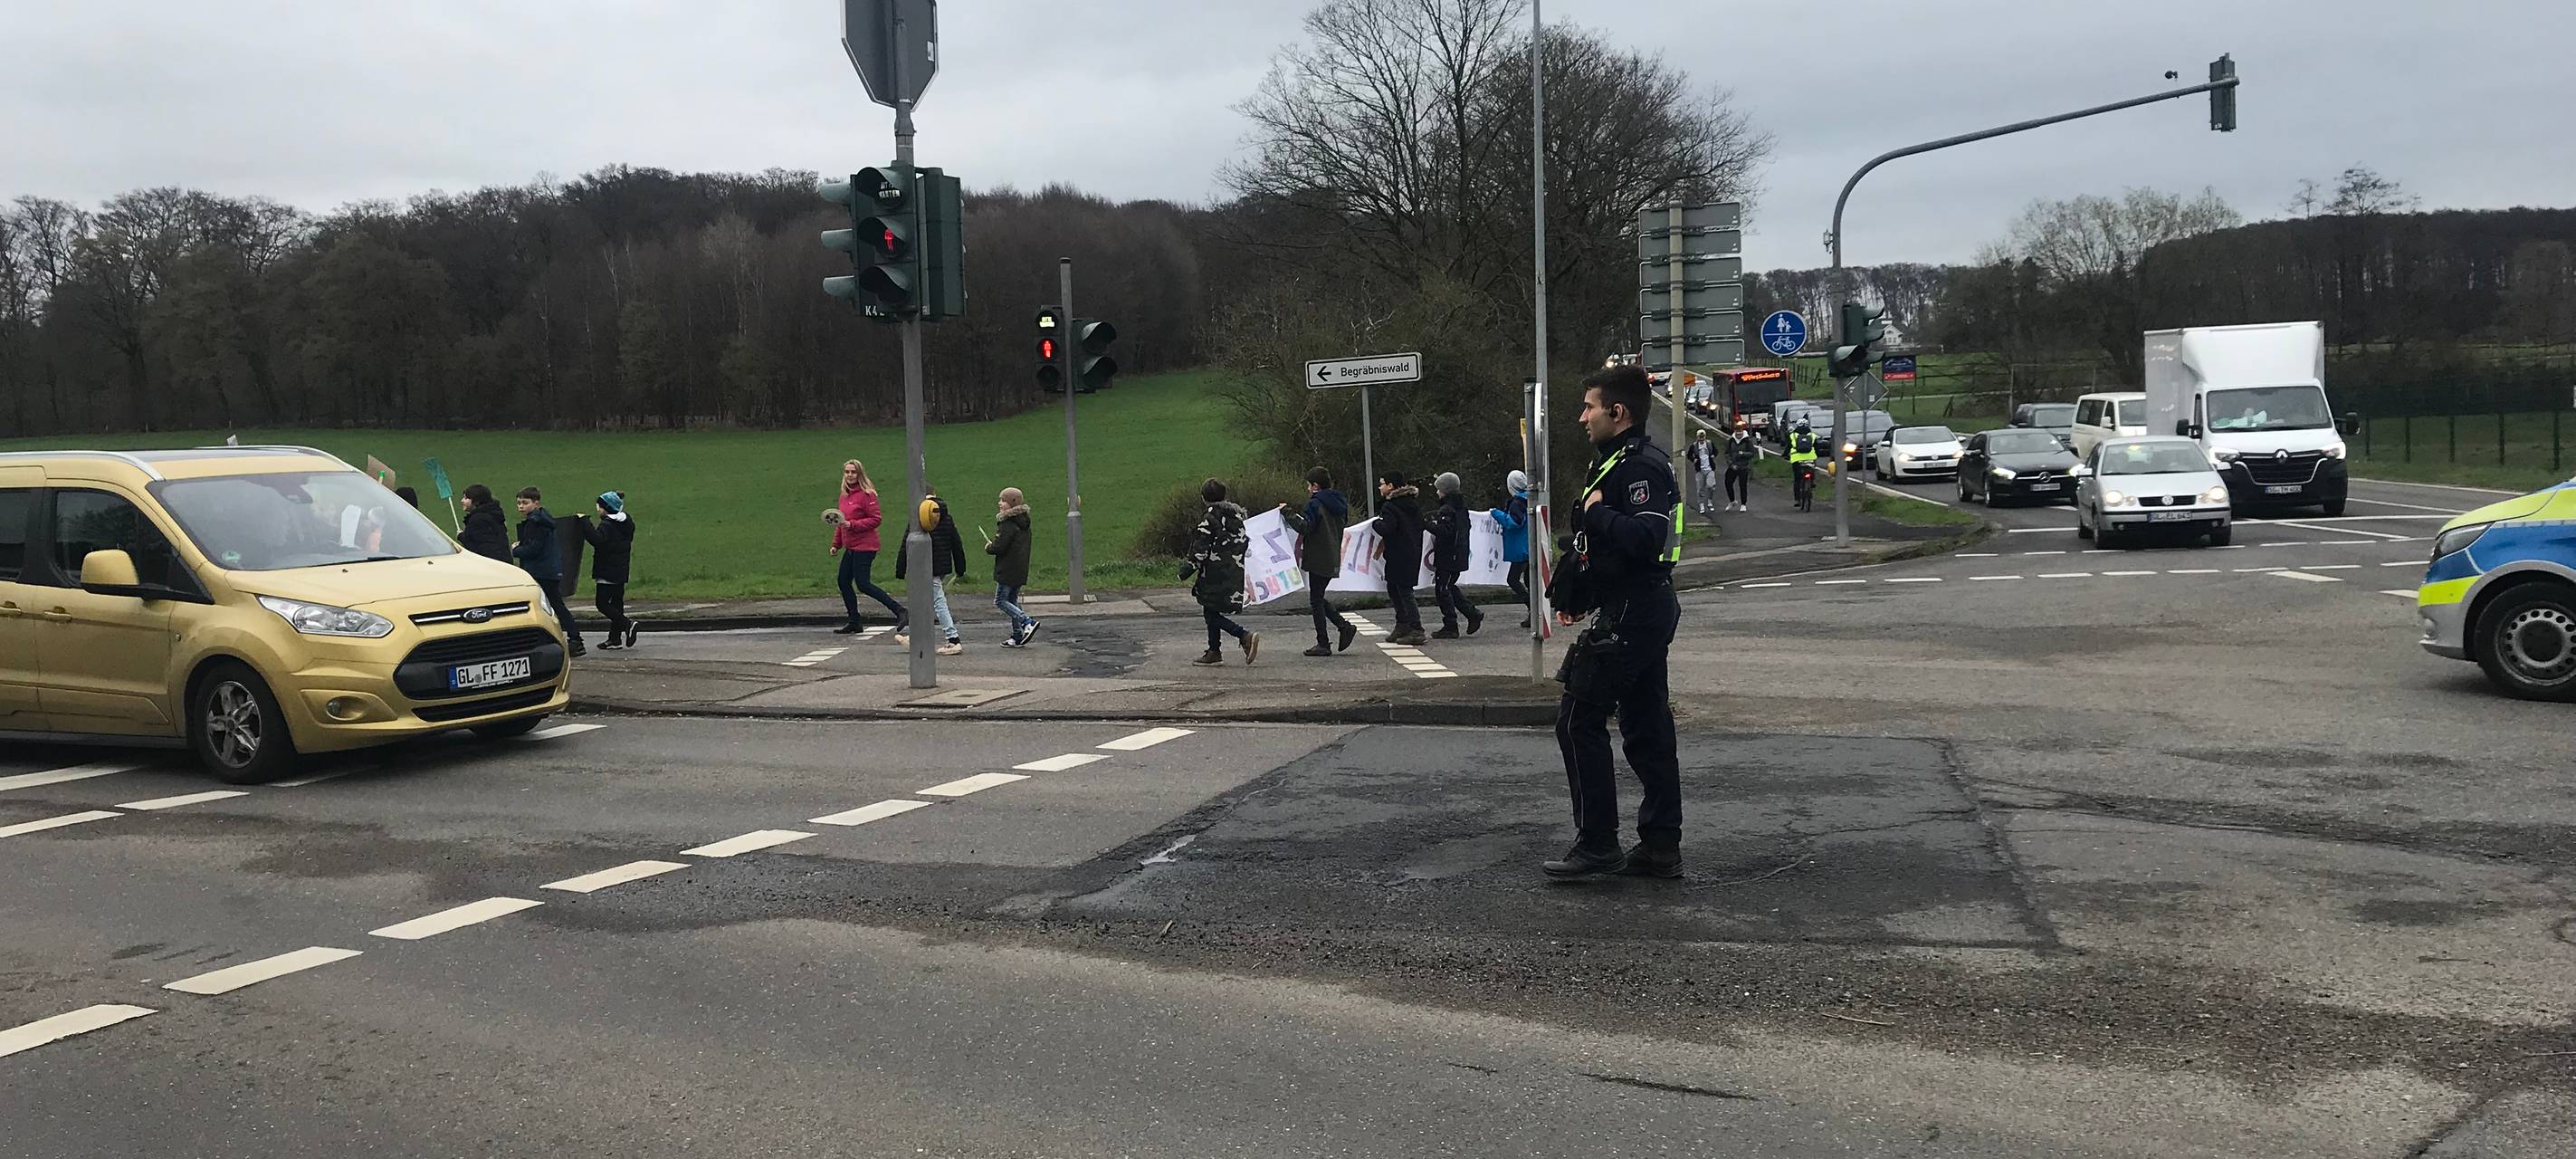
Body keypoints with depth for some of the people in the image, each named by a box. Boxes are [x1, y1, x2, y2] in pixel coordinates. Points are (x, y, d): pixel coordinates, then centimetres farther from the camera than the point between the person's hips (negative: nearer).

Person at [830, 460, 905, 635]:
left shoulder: (866, 494, -11)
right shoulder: (844, 495, 14)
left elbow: (876, 518, -15)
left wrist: (852, 525, -21)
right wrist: (836, 544, 18)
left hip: (864, 547, -9)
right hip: (850, 548, 9)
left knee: (863, 584, -12)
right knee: (844, 582, 9)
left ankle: (900, 611, -10)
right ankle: (855, 623, 18)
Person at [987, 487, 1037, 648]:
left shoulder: (1008, 523, -17)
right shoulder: (1023, 522, 13)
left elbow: (999, 547, -20)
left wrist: (988, 547, 0)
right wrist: (993, 546, 18)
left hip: (1007, 571, -9)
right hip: (1021, 569, 9)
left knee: (1000, 601, -2)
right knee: (1012, 601, 15)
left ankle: (1028, 622, -14)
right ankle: (1018, 636, 13)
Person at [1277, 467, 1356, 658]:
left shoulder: (1315, 504, -14)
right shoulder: (1340, 503, 12)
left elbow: (1305, 526, -23)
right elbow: (1345, 523, 21)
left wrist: (1287, 512, -14)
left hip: (1318, 560, -8)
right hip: (1333, 560, 8)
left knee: (1316, 600, -1)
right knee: (1318, 598, 19)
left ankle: (1323, 644, 0)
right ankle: (1345, 627, 8)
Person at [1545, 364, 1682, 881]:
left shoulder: (1641, 467, -16)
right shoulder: (1621, 461, 17)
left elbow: (1645, 538, -31)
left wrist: (1597, 511, -18)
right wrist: (1578, 597, 20)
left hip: (1627, 616, -11)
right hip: (1647, 610, 11)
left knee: (1579, 719, -6)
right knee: (1646, 726, 11)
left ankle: (1597, 844, -3)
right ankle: (1661, 847, 15)